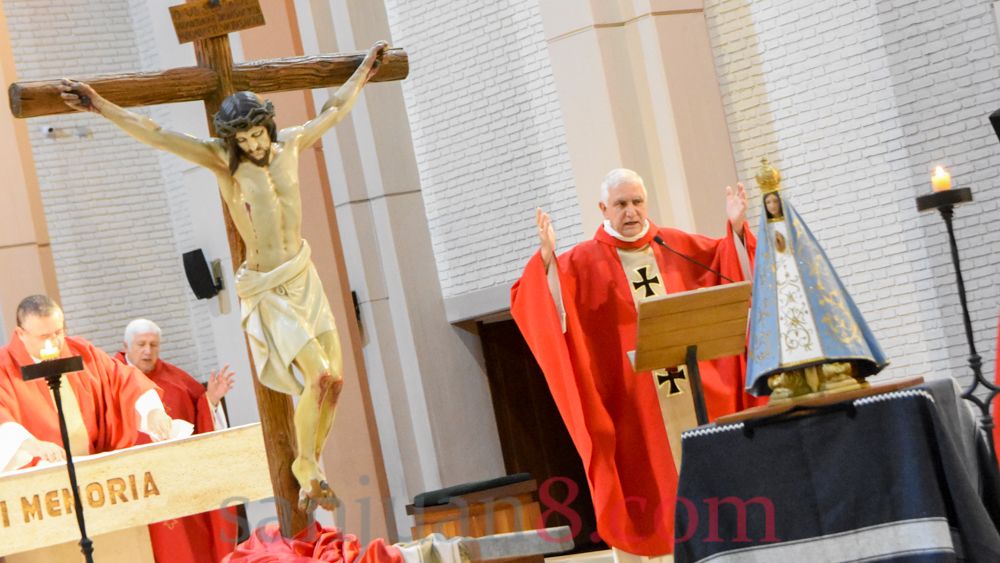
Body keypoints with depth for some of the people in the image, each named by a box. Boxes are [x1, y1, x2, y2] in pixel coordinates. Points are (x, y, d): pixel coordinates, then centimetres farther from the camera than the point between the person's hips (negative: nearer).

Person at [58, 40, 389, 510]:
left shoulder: (290, 143, 1)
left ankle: (313, 466, 21)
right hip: (267, 289, -6)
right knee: (318, 375, -17)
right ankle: (305, 469, 2)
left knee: (335, 377, 3)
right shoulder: (222, 158, -11)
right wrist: (101, 108, -24)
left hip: (304, 276, 6)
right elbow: (157, 135, -17)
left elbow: (333, 111, 20)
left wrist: (362, 73, 31)